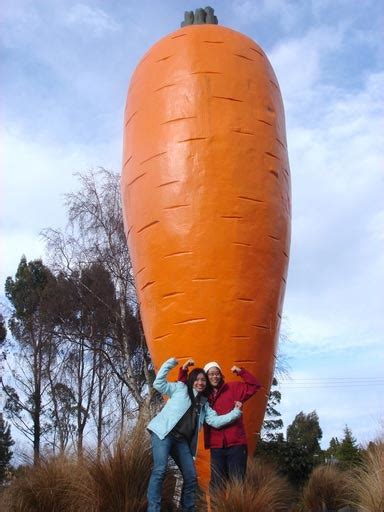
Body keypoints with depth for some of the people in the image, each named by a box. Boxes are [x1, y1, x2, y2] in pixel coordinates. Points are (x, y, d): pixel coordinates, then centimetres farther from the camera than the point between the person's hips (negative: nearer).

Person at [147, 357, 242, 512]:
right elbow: (158, 384, 3)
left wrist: (235, 412, 3)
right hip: (163, 433, -6)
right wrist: (170, 363, -4)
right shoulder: (180, 388, 10)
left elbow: (215, 421, 13)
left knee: (191, 477, 5)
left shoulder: (204, 403, 22)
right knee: (160, 470, -20)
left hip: (182, 440, 6)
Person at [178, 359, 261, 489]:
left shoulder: (233, 388, 6)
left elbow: (254, 385, 2)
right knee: (217, 484, 7)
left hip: (236, 444, -3)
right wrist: (184, 370, 3)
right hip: (216, 446, 3)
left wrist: (241, 372, -10)